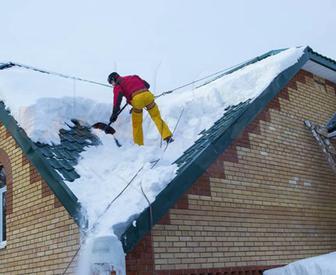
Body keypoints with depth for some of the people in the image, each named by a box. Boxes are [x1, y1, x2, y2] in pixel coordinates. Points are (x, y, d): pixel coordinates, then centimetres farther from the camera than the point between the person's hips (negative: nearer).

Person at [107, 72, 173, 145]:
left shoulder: (117, 85, 16)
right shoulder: (132, 77, 32)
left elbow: (117, 99, -2)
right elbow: (147, 85, 29)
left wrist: (114, 114, -5)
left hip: (137, 99, -4)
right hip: (147, 95, 4)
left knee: (136, 124, 14)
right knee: (156, 117, 11)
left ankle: (139, 144, 19)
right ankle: (168, 137, 2)